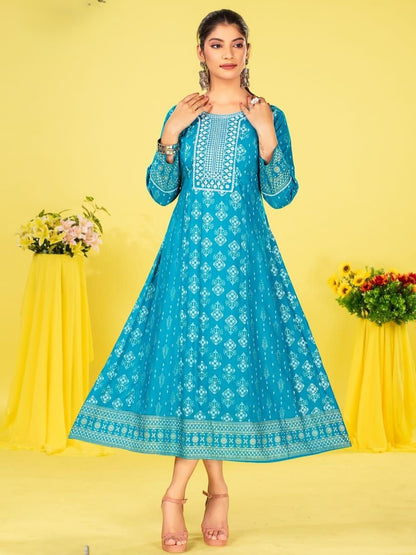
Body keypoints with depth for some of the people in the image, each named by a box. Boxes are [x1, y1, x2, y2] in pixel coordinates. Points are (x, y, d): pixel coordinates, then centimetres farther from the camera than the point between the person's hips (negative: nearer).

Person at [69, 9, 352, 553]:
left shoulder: (269, 115, 6)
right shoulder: (182, 114, 10)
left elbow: (281, 195, 0)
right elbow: (161, 192, 5)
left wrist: (265, 135, -11)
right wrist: (171, 135, -6)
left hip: (243, 250, -1)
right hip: (189, 247, 2)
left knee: (227, 354, -4)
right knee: (190, 355, -1)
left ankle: (177, 493, 10)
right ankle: (217, 490, 15)